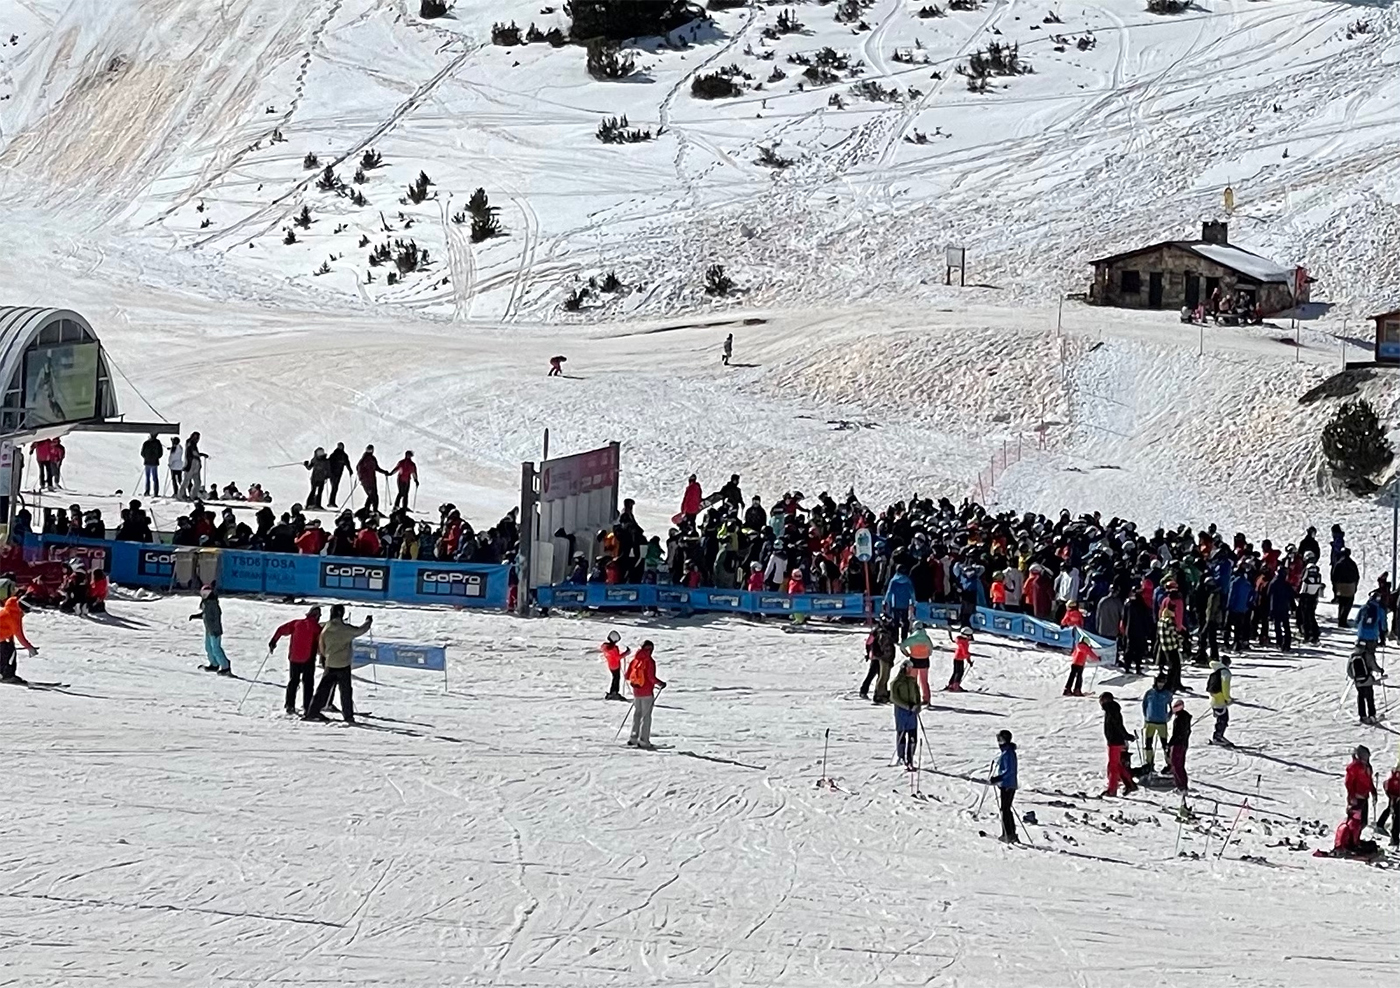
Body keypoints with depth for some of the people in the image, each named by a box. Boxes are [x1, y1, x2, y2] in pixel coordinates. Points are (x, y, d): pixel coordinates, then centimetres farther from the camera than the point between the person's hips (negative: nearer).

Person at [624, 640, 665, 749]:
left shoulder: (635, 660, 3)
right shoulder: (650, 661, -14)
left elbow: (628, 676, 6)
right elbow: (651, 677, -20)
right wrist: (661, 684, -5)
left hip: (636, 691, 5)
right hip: (647, 692, -5)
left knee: (636, 714, 17)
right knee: (646, 716, 1)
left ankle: (633, 738, 15)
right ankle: (643, 740, -1)